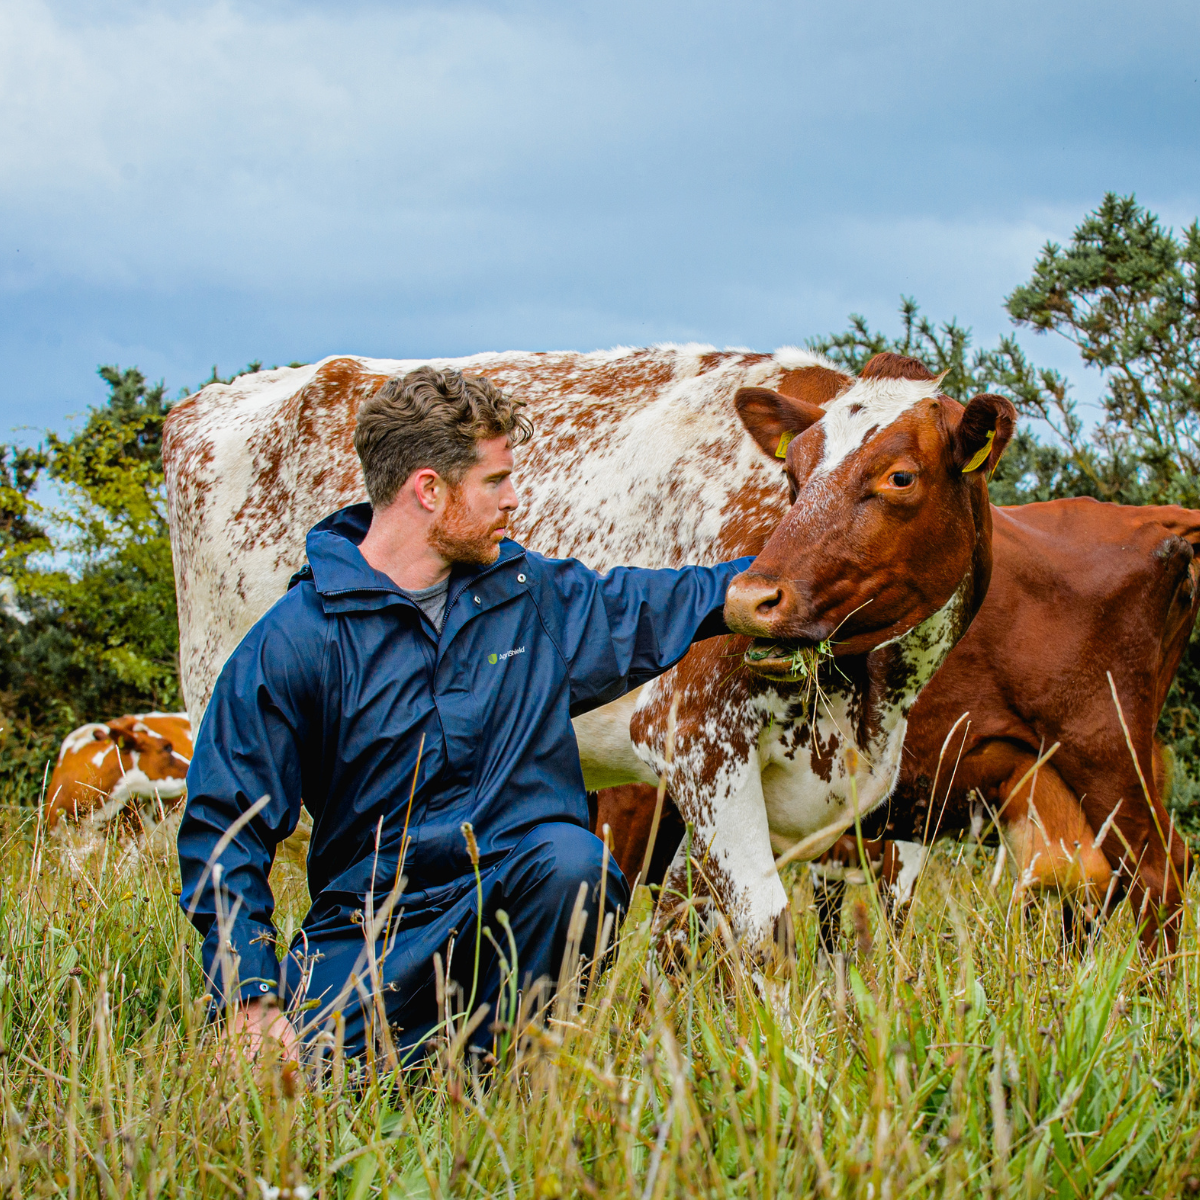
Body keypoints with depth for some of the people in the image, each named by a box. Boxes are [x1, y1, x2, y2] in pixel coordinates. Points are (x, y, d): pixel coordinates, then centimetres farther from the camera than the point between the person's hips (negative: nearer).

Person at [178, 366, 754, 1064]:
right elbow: (224, 827, -6)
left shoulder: (534, 594, 8)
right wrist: (254, 1004, -14)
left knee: (569, 857, -31)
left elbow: (662, 608, 28)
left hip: (519, 900, 3)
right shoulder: (296, 641, -6)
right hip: (370, 930, -2)